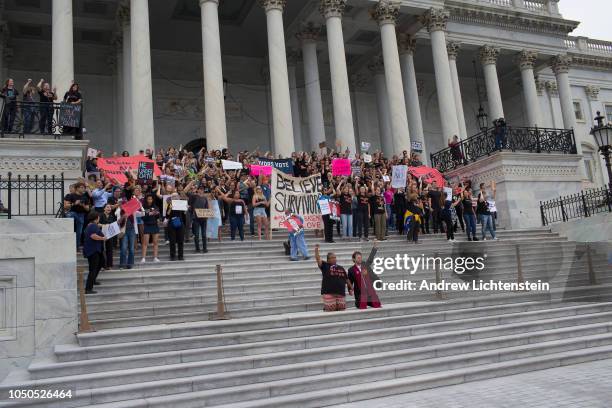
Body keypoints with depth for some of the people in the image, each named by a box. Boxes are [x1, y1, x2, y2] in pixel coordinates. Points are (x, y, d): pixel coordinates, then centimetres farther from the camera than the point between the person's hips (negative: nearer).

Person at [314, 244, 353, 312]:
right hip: (328, 293, -5)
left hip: (341, 293, 5)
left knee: (342, 311, 8)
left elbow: (347, 279, 19)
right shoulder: (325, 266, 3)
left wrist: (351, 288, 16)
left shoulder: (341, 268, 15)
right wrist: (316, 250, -24)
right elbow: (318, 259, -11)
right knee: (329, 310, -8)